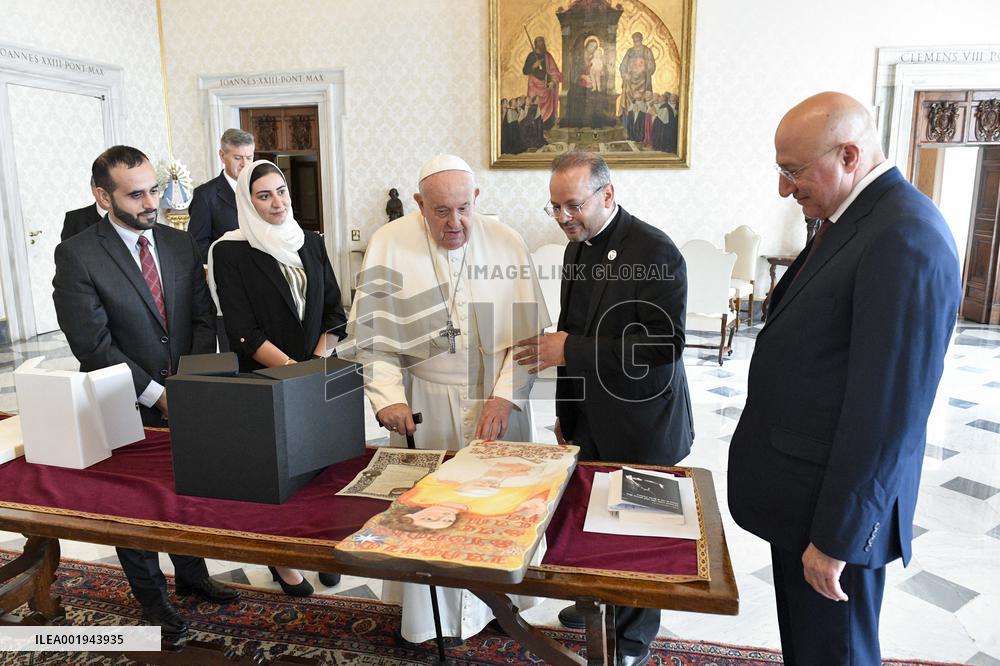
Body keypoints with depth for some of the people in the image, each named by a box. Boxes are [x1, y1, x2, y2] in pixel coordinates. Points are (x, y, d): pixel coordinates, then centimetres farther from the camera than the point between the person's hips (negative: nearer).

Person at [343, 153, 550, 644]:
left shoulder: (507, 244, -4)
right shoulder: (390, 244, -6)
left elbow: (529, 332, -5)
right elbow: (371, 332, -6)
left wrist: (505, 396, -16)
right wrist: (388, 397, -18)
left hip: (496, 403, 1)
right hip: (422, 405, -1)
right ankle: (424, 619, 30)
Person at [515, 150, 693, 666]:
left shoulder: (654, 251, -18)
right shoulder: (578, 250, 6)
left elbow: (664, 345, -25)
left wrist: (570, 350, -26)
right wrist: (566, 411, 17)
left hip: (640, 429, -6)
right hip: (588, 423, 7)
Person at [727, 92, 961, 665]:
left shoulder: (906, 238, -24)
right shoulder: (856, 218, 7)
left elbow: (888, 409, -25)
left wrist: (836, 536, -19)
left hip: (839, 507, -8)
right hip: (804, 488, 8)